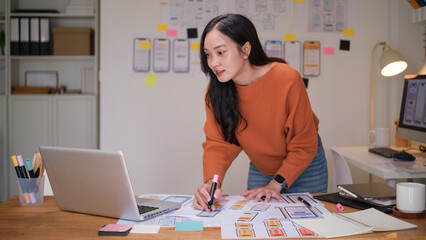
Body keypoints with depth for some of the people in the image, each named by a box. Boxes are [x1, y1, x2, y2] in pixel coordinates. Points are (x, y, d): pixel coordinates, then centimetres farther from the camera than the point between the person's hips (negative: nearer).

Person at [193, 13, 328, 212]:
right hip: (259, 170, 3)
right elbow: (218, 142, -19)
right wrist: (212, 182, -36)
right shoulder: (216, 89, -18)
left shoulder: (287, 79, -29)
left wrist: (276, 184, -26)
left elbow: (304, 146, -21)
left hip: (304, 167, -3)